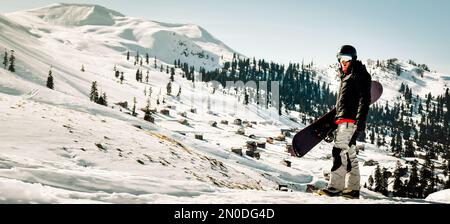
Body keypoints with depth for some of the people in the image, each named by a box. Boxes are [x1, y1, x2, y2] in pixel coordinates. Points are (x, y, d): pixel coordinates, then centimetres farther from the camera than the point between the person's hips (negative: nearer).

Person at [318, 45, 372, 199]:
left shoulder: (359, 75, -4)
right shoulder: (346, 76, 25)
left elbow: (364, 99, -13)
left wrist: (361, 120, -22)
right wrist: (333, 120, 27)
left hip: (351, 120, -10)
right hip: (343, 119, 10)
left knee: (340, 150, -18)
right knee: (350, 155, 9)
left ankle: (335, 187, -24)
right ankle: (353, 189, 12)